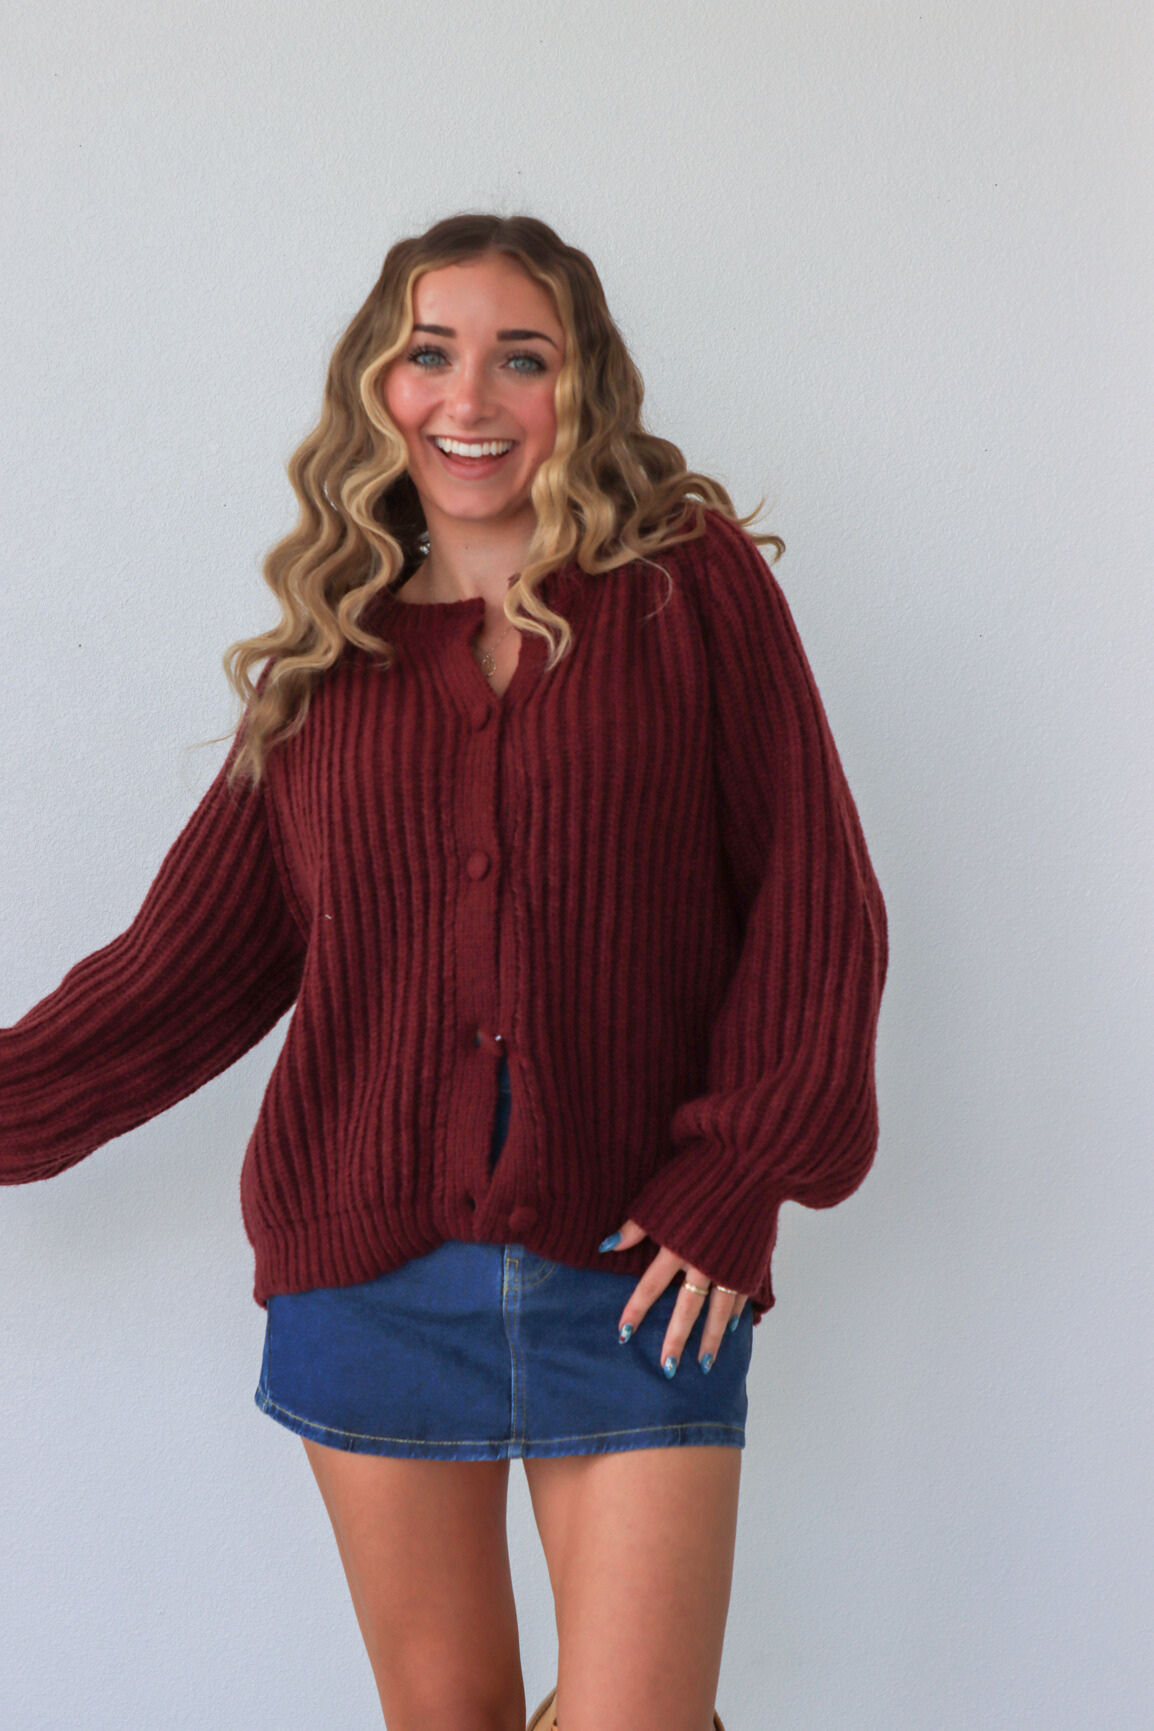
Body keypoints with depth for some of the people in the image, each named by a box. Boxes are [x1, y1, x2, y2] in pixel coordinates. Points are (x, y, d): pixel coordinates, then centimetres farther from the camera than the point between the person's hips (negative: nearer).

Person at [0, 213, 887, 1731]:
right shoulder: (327, 650, 9)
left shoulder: (694, 587, 1)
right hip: (370, 1273, 3)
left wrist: (740, 1174, -8)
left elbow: (814, 904, -1)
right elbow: (200, 951, 9)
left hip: (644, 1275, -2)